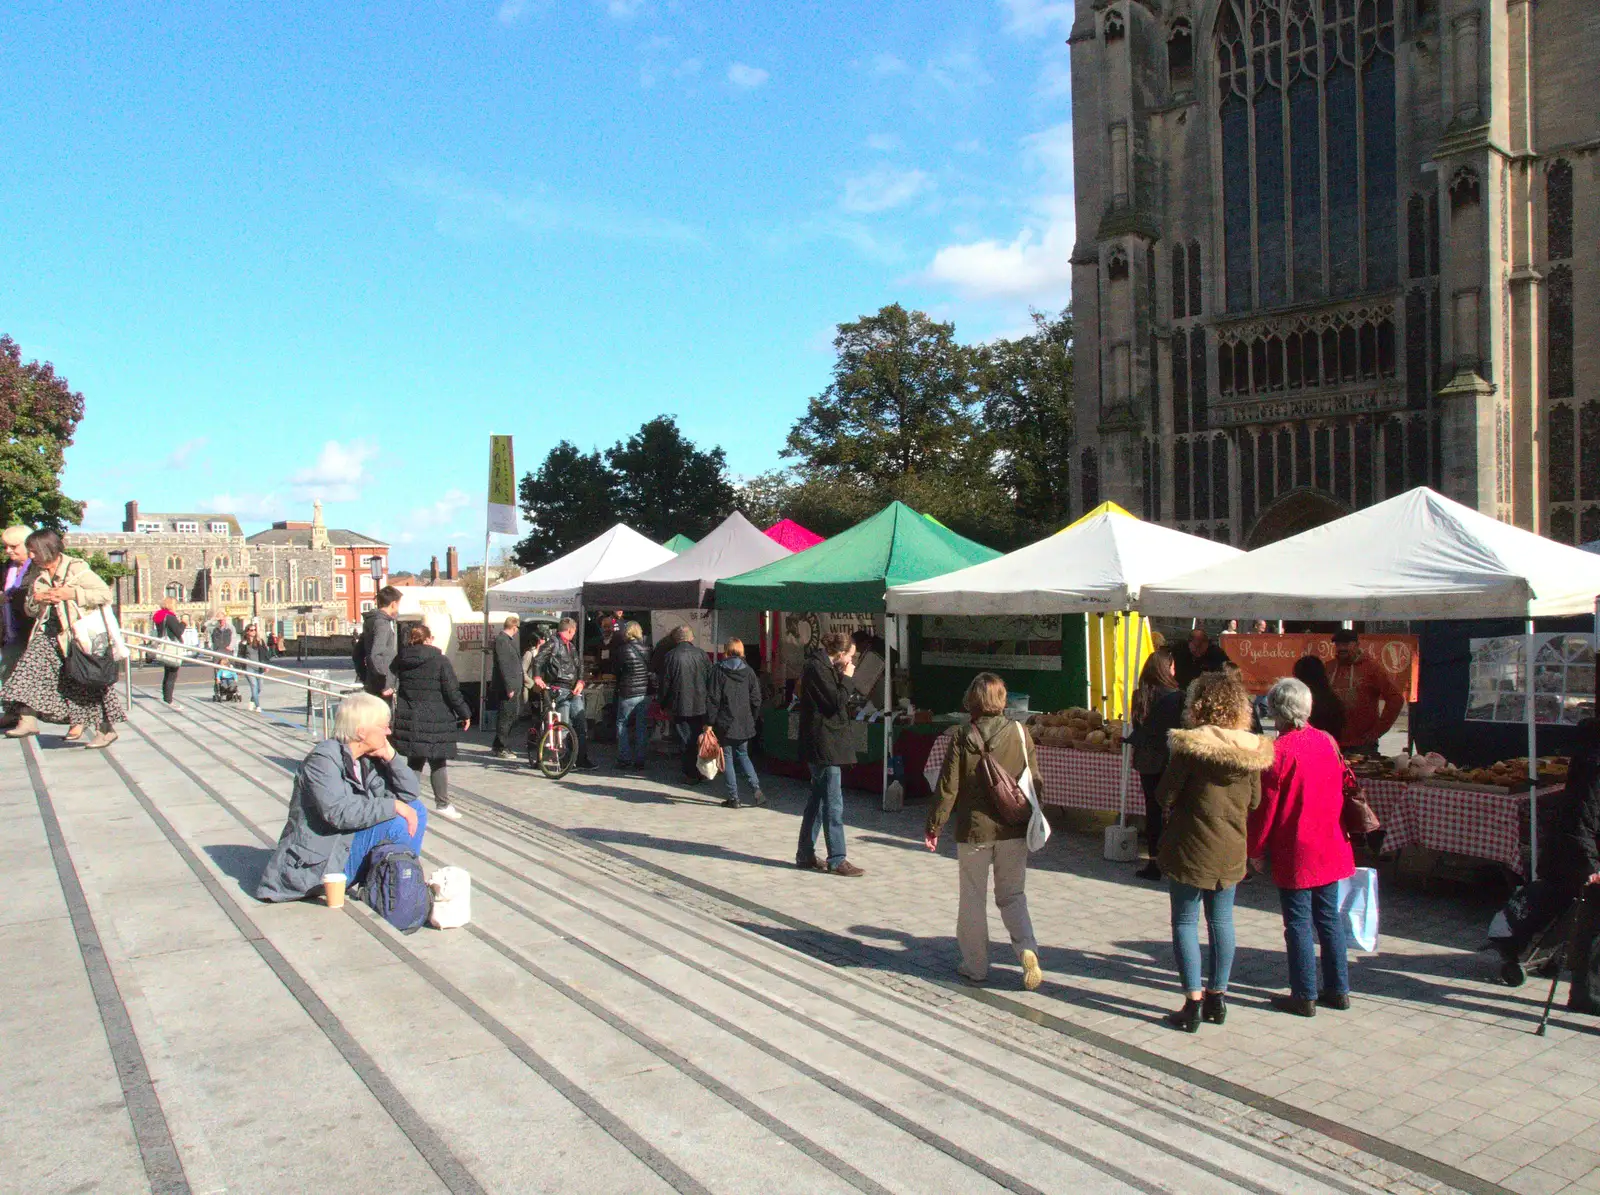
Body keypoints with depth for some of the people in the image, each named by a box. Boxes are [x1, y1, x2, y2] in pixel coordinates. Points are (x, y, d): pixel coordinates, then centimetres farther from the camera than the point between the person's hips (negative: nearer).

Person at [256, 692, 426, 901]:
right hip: (321, 862, -8)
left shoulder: (369, 760, 6)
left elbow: (411, 792, 6)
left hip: (348, 847, 9)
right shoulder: (323, 760, -18)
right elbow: (339, 812, -31)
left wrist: (390, 756, -6)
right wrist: (392, 806, -27)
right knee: (395, 821, -25)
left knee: (416, 809, 0)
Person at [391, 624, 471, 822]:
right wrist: (464, 714, -1)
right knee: (438, 763, 6)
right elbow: (452, 691, -10)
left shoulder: (401, 660, 3)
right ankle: (442, 804, 11)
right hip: (435, 721, -4)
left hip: (408, 719, 4)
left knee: (414, 762, 13)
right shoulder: (440, 660, -11)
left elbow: (395, 685, 11)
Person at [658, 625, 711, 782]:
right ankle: (702, 771, 19)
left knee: (685, 741, 5)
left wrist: (663, 704, 10)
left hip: (680, 708, -2)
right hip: (701, 706, 2)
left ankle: (690, 774, 8)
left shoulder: (669, 657, -8)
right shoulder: (701, 654, -2)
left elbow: (664, 684, -3)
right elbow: (711, 680, 3)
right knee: (700, 739, 13)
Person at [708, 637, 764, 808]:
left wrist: (710, 722, -5)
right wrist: (753, 720, 14)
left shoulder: (718, 671, -6)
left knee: (727, 758, 6)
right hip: (745, 724, 3)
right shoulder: (749, 671, 3)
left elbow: (713, 699, -9)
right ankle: (756, 789, 2)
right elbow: (756, 699, 4)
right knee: (742, 755, 19)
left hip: (725, 723, -3)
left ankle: (733, 797, 5)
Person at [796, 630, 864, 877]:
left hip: (825, 745, 11)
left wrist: (843, 679, 5)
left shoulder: (824, 667, 15)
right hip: (824, 745, -11)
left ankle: (805, 854, 22)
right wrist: (846, 679, -9)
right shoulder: (817, 668, -15)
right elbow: (836, 702, -20)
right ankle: (837, 860, -1)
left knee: (818, 800, 15)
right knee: (833, 804, -6)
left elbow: (838, 700, 16)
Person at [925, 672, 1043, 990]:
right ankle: (1027, 950, -5)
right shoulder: (1020, 733, -5)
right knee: (1013, 895, 15)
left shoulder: (963, 740, -10)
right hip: (1014, 831, 2)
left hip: (974, 831, -2)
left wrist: (934, 826, 2)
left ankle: (975, 965, 19)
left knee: (973, 899, 13)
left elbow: (948, 788, -8)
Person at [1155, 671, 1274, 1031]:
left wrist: (1176, 809, 9)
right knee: (1221, 920, 15)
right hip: (1231, 848, 5)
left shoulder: (1190, 745, -18)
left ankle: (1193, 1002, 5)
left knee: (1185, 921, 5)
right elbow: (1254, 801, 7)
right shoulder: (1252, 749, -3)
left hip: (1191, 846, -5)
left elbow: (1165, 794, -12)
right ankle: (1217, 996, 24)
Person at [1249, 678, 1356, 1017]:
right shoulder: (1328, 742, 1)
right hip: (1329, 848, 6)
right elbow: (1342, 789, 10)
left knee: (1298, 923, 3)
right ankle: (1338, 989, 25)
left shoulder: (1278, 751, -17)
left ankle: (1304, 996, 10)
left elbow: (1265, 807, -13)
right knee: (1329, 918, 16)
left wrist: (1255, 849, -2)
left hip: (1295, 853, -6)